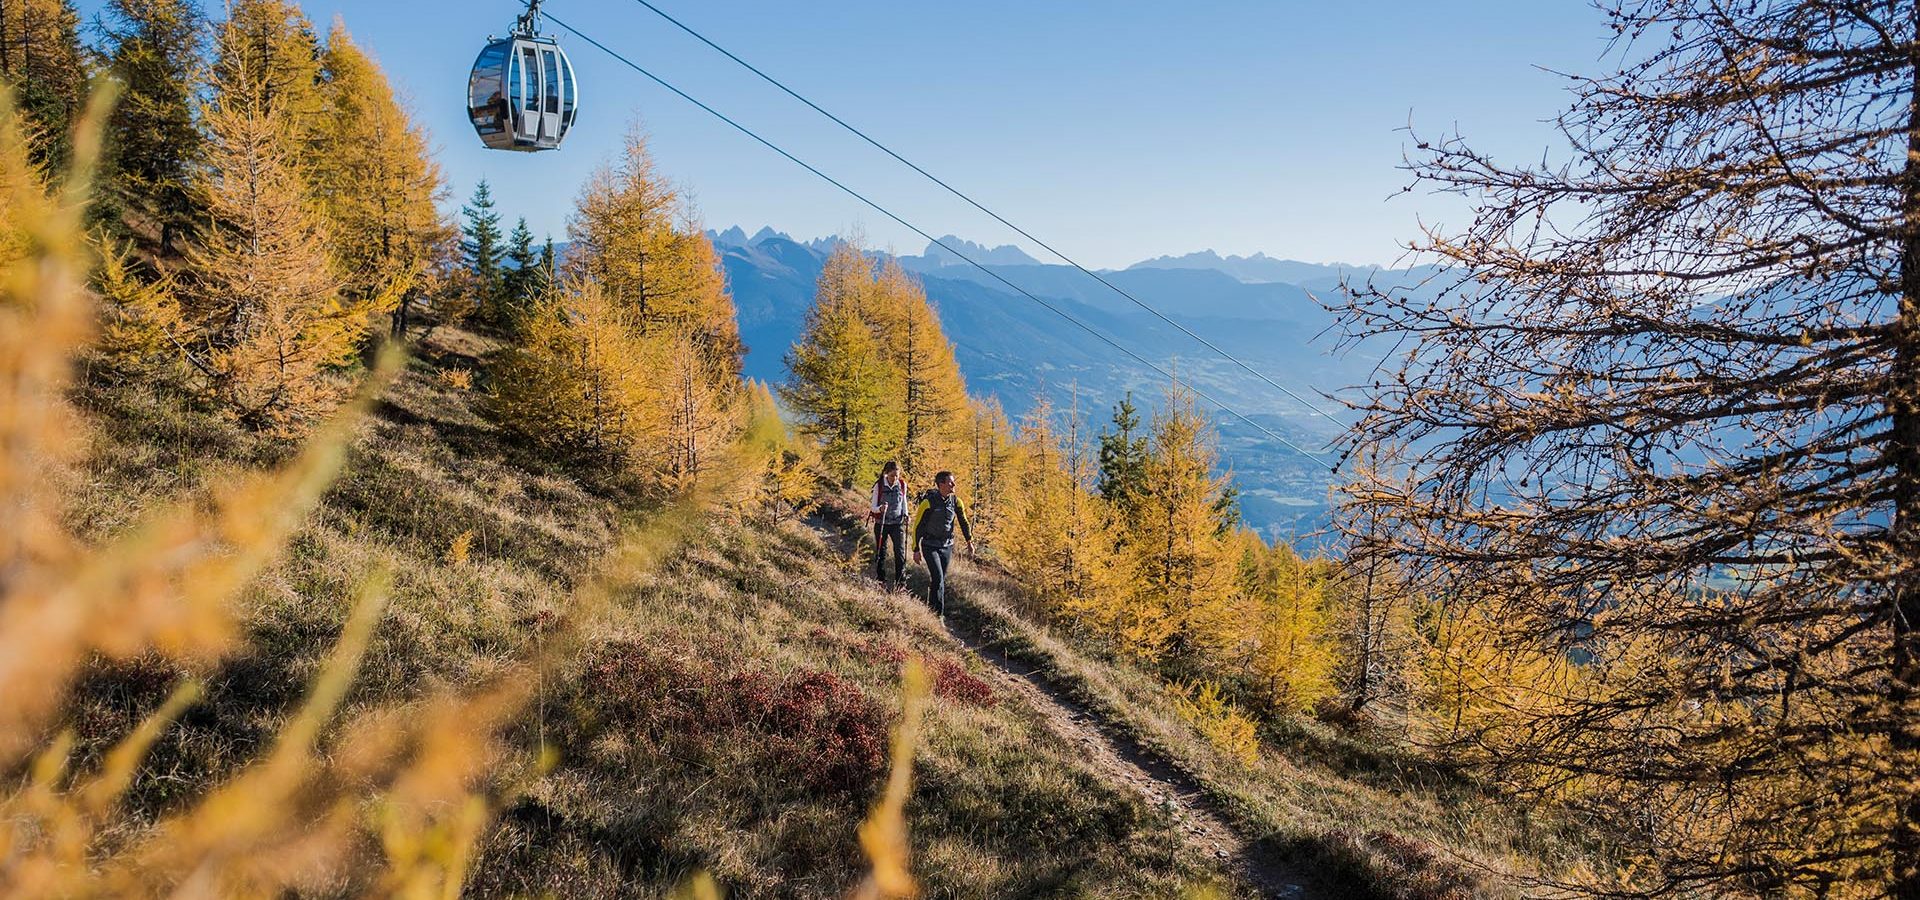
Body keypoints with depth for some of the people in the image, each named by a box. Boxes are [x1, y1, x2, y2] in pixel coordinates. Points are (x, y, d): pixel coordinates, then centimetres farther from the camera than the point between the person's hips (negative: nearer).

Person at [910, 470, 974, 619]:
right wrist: (916, 550, -7)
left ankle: (931, 608, 25)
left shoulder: (955, 501, -2)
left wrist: (970, 543, 7)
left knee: (941, 580, 10)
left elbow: (963, 523, 12)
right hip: (930, 546, -5)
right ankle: (938, 614, -11)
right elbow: (917, 526, -9)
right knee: (938, 579, -15)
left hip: (947, 546, 5)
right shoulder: (929, 502, -16)